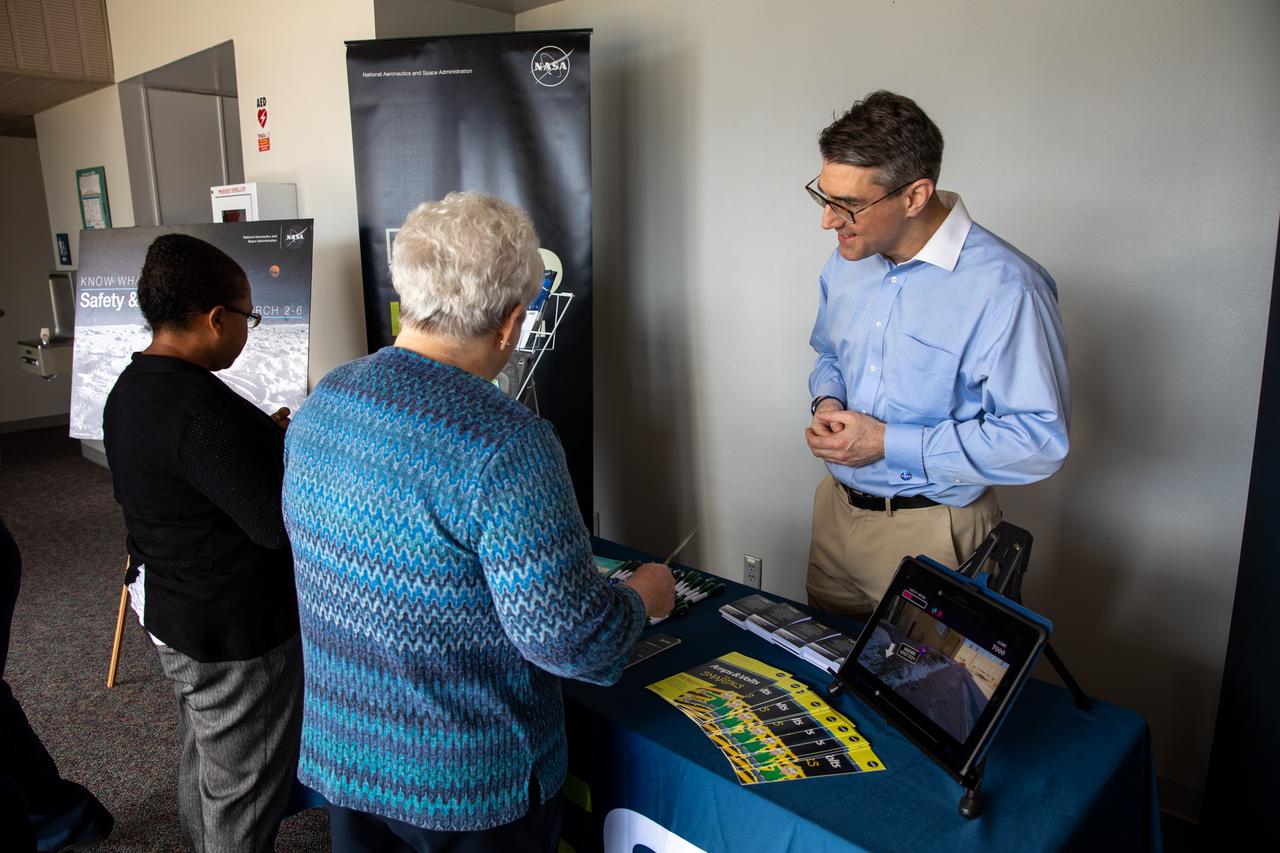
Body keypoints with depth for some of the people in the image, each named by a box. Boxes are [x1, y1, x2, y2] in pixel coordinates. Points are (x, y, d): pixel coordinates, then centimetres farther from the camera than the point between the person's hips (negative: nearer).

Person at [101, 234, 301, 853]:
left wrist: (266, 440, 6)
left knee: (203, 760, 29)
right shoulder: (202, 409, -30)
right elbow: (279, 523, -29)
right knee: (243, 797, 10)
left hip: (169, 609, 10)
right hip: (235, 630, -10)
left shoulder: (130, 387, 2)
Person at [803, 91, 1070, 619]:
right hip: (836, 508, 7)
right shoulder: (847, 261, 3)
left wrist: (890, 443, -23)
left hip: (929, 534, -6)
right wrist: (827, 402, -4)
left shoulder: (1004, 288, -22)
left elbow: (1040, 440, -23)